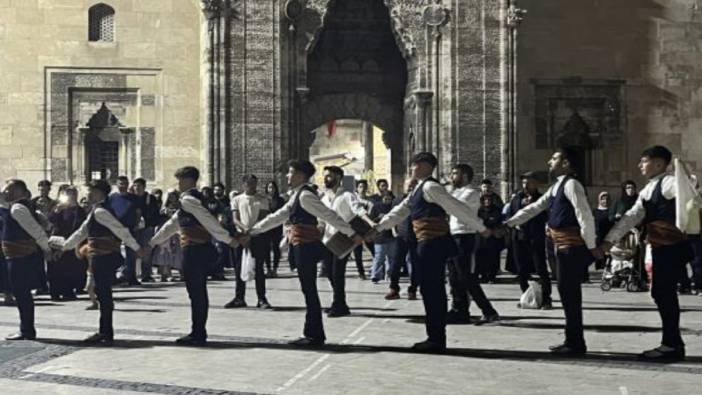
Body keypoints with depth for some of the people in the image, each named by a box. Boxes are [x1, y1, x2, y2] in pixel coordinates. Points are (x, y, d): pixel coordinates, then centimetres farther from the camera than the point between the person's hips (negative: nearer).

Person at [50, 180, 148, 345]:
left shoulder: (100, 211, -14)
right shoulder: (97, 211, 18)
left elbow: (120, 229, -20)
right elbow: (82, 232, 25)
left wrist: (136, 248, -22)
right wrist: (64, 246, 28)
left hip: (103, 258, -10)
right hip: (103, 257, 10)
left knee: (104, 294, -4)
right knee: (103, 294, 13)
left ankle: (106, 334, 2)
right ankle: (104, 332, 20)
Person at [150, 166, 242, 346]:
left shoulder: (188, 199, -10)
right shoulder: (190, 199, 22)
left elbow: (208, 220, -20)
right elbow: (172, 224, 28)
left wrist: (228, 239, -24)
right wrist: (152, 243, 32)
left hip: (193, 250, -10)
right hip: (200, 250, 10)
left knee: (196, 293, -5)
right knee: (199, 292, 13)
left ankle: (197, 334, -1)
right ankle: (199, 333, 19)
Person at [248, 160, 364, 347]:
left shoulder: (305, 195, -13)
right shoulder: (297, 196, 18)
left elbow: (329, 215, -16)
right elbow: (278, 217, 23)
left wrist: (352, 234, -17)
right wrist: (253, 231, 23)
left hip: (306, 247, -10)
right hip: (303, 247, 10)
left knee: (309, 290, -4)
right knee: (309, 290, 11)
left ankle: (314, 336, 2)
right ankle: (312, 334, 17)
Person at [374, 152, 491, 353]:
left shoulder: (430, 187, -12)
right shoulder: (419, 189, 19)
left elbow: (457, 207, -15)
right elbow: (399, 212, 19)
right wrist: (377, 228, 10)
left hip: (433, 244, -10)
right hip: (430, 244, 10)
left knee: (431, 290, -6)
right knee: (433, 290, 12)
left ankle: (436, 339, 0)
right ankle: (436, 338, 18)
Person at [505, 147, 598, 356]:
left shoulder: (571, 184, -13)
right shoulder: (556, 187, 17)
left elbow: (585, 216, -18)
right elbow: (535, 208, 17)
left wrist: (591, 246, -16)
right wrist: (508, 223, 10)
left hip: (573, 246, -9)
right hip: (564, 246, 9)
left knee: (570, 293, -4)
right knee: (567, 292, 12)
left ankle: (576, 344, 3)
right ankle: (572, 340, 19)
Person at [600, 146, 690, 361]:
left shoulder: (668, 183, -10)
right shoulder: (647, 191, 18)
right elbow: (632, 217, 17)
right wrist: (610, 240, 12)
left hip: (673, 246, -9)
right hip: (659, 247, 9)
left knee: (666, 293, -5)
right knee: (661, 293, 12)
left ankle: (672, 345, 3)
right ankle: (672, 343, 21)